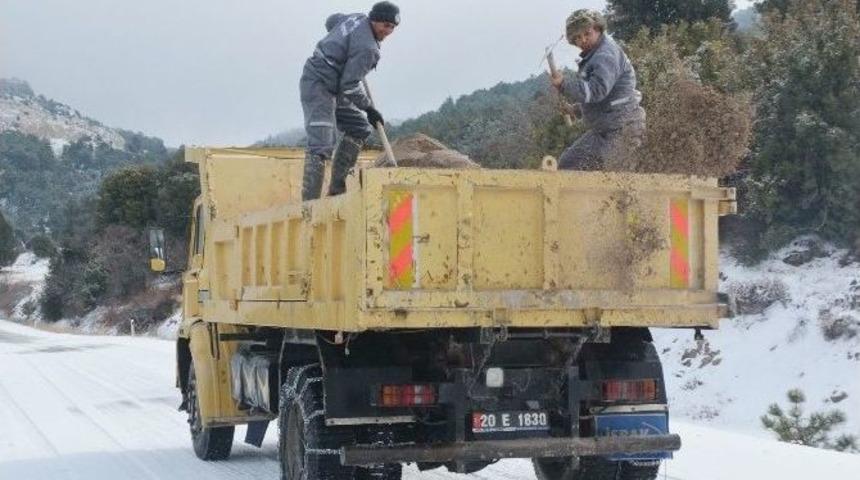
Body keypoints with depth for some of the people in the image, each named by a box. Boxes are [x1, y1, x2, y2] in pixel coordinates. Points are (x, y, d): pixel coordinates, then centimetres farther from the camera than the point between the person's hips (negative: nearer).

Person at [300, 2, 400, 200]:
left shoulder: (358, 18, 6)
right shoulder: (366, 47, -22)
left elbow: (331, 21, 26)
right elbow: (350, 86, -20)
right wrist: (369, 108, -7)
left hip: (334, 88, 11)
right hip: (318, 86, -11)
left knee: (360, 128, 14)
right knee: (321, 145, -18)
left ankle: (337, 187, 13)